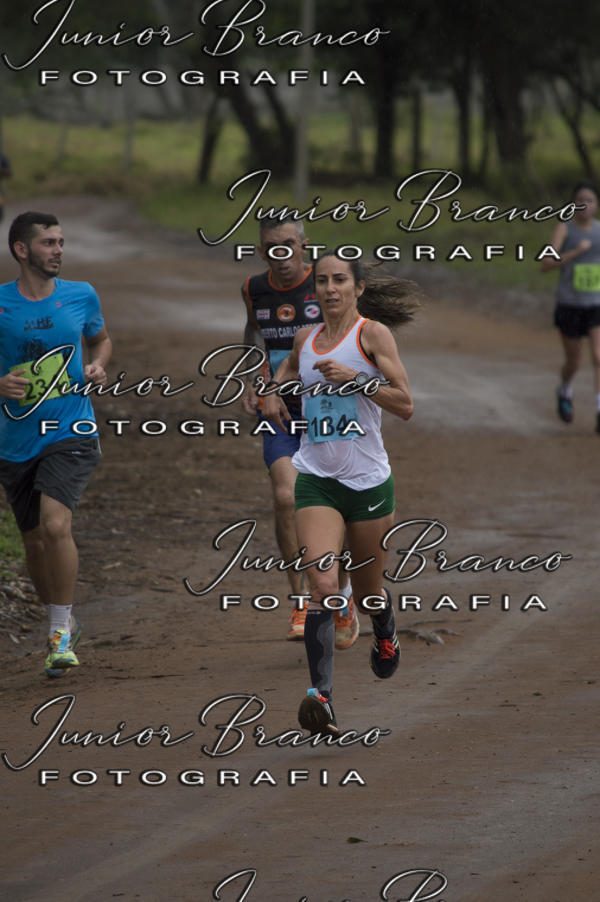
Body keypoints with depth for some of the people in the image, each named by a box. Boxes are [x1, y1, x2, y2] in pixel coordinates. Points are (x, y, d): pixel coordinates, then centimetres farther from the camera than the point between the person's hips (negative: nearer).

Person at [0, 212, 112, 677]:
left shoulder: (81, 296, 2)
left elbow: (101, 338, 21)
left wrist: (98, 365, 0)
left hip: (71, 432, -1)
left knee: (55, 524, -22)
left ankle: (60, 629, -9)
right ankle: (62, 626, 33)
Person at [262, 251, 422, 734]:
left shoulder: (372, 334, -4)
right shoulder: (306, 339, 8)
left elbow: (405, 405, -11)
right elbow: (290, 366, 34)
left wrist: (355, 378, -22)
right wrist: (274, 390, 13)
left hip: (369, 480, -2)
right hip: (316, 478, 2)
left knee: (367, 591, 15)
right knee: (322, 585, -19)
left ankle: (386, 638, 50)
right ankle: (322, 695, -24)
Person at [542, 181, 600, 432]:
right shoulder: (564, 228, -9)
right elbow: (546, 265, -19)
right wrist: (577, 251, -26)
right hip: (569, 307, -1)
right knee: (573, 362, 12)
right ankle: (565, 392, 46)